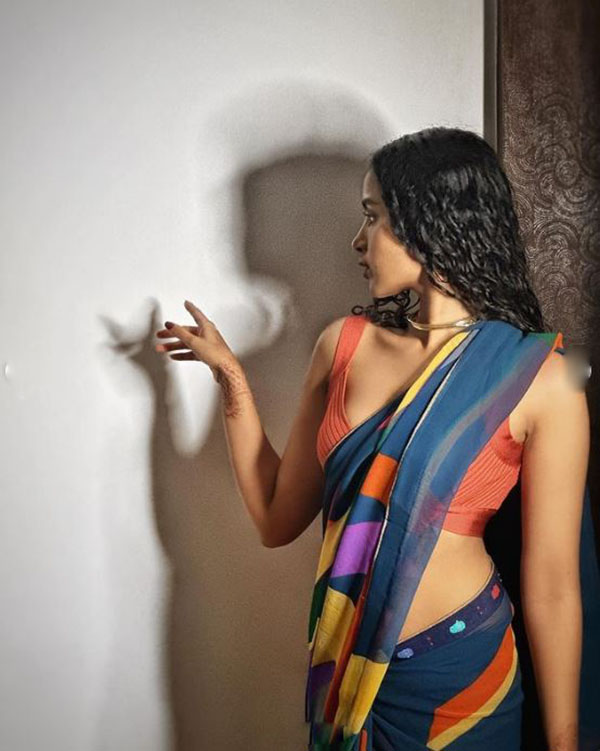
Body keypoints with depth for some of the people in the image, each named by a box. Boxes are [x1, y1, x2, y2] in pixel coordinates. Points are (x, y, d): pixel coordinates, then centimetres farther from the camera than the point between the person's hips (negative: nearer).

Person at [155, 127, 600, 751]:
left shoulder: (539, 379, -14)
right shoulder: (343, 345, -3)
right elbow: (278, 519, 1)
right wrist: (231, 379, -2)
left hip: (461, 673, -3)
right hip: (344, 666, 4)